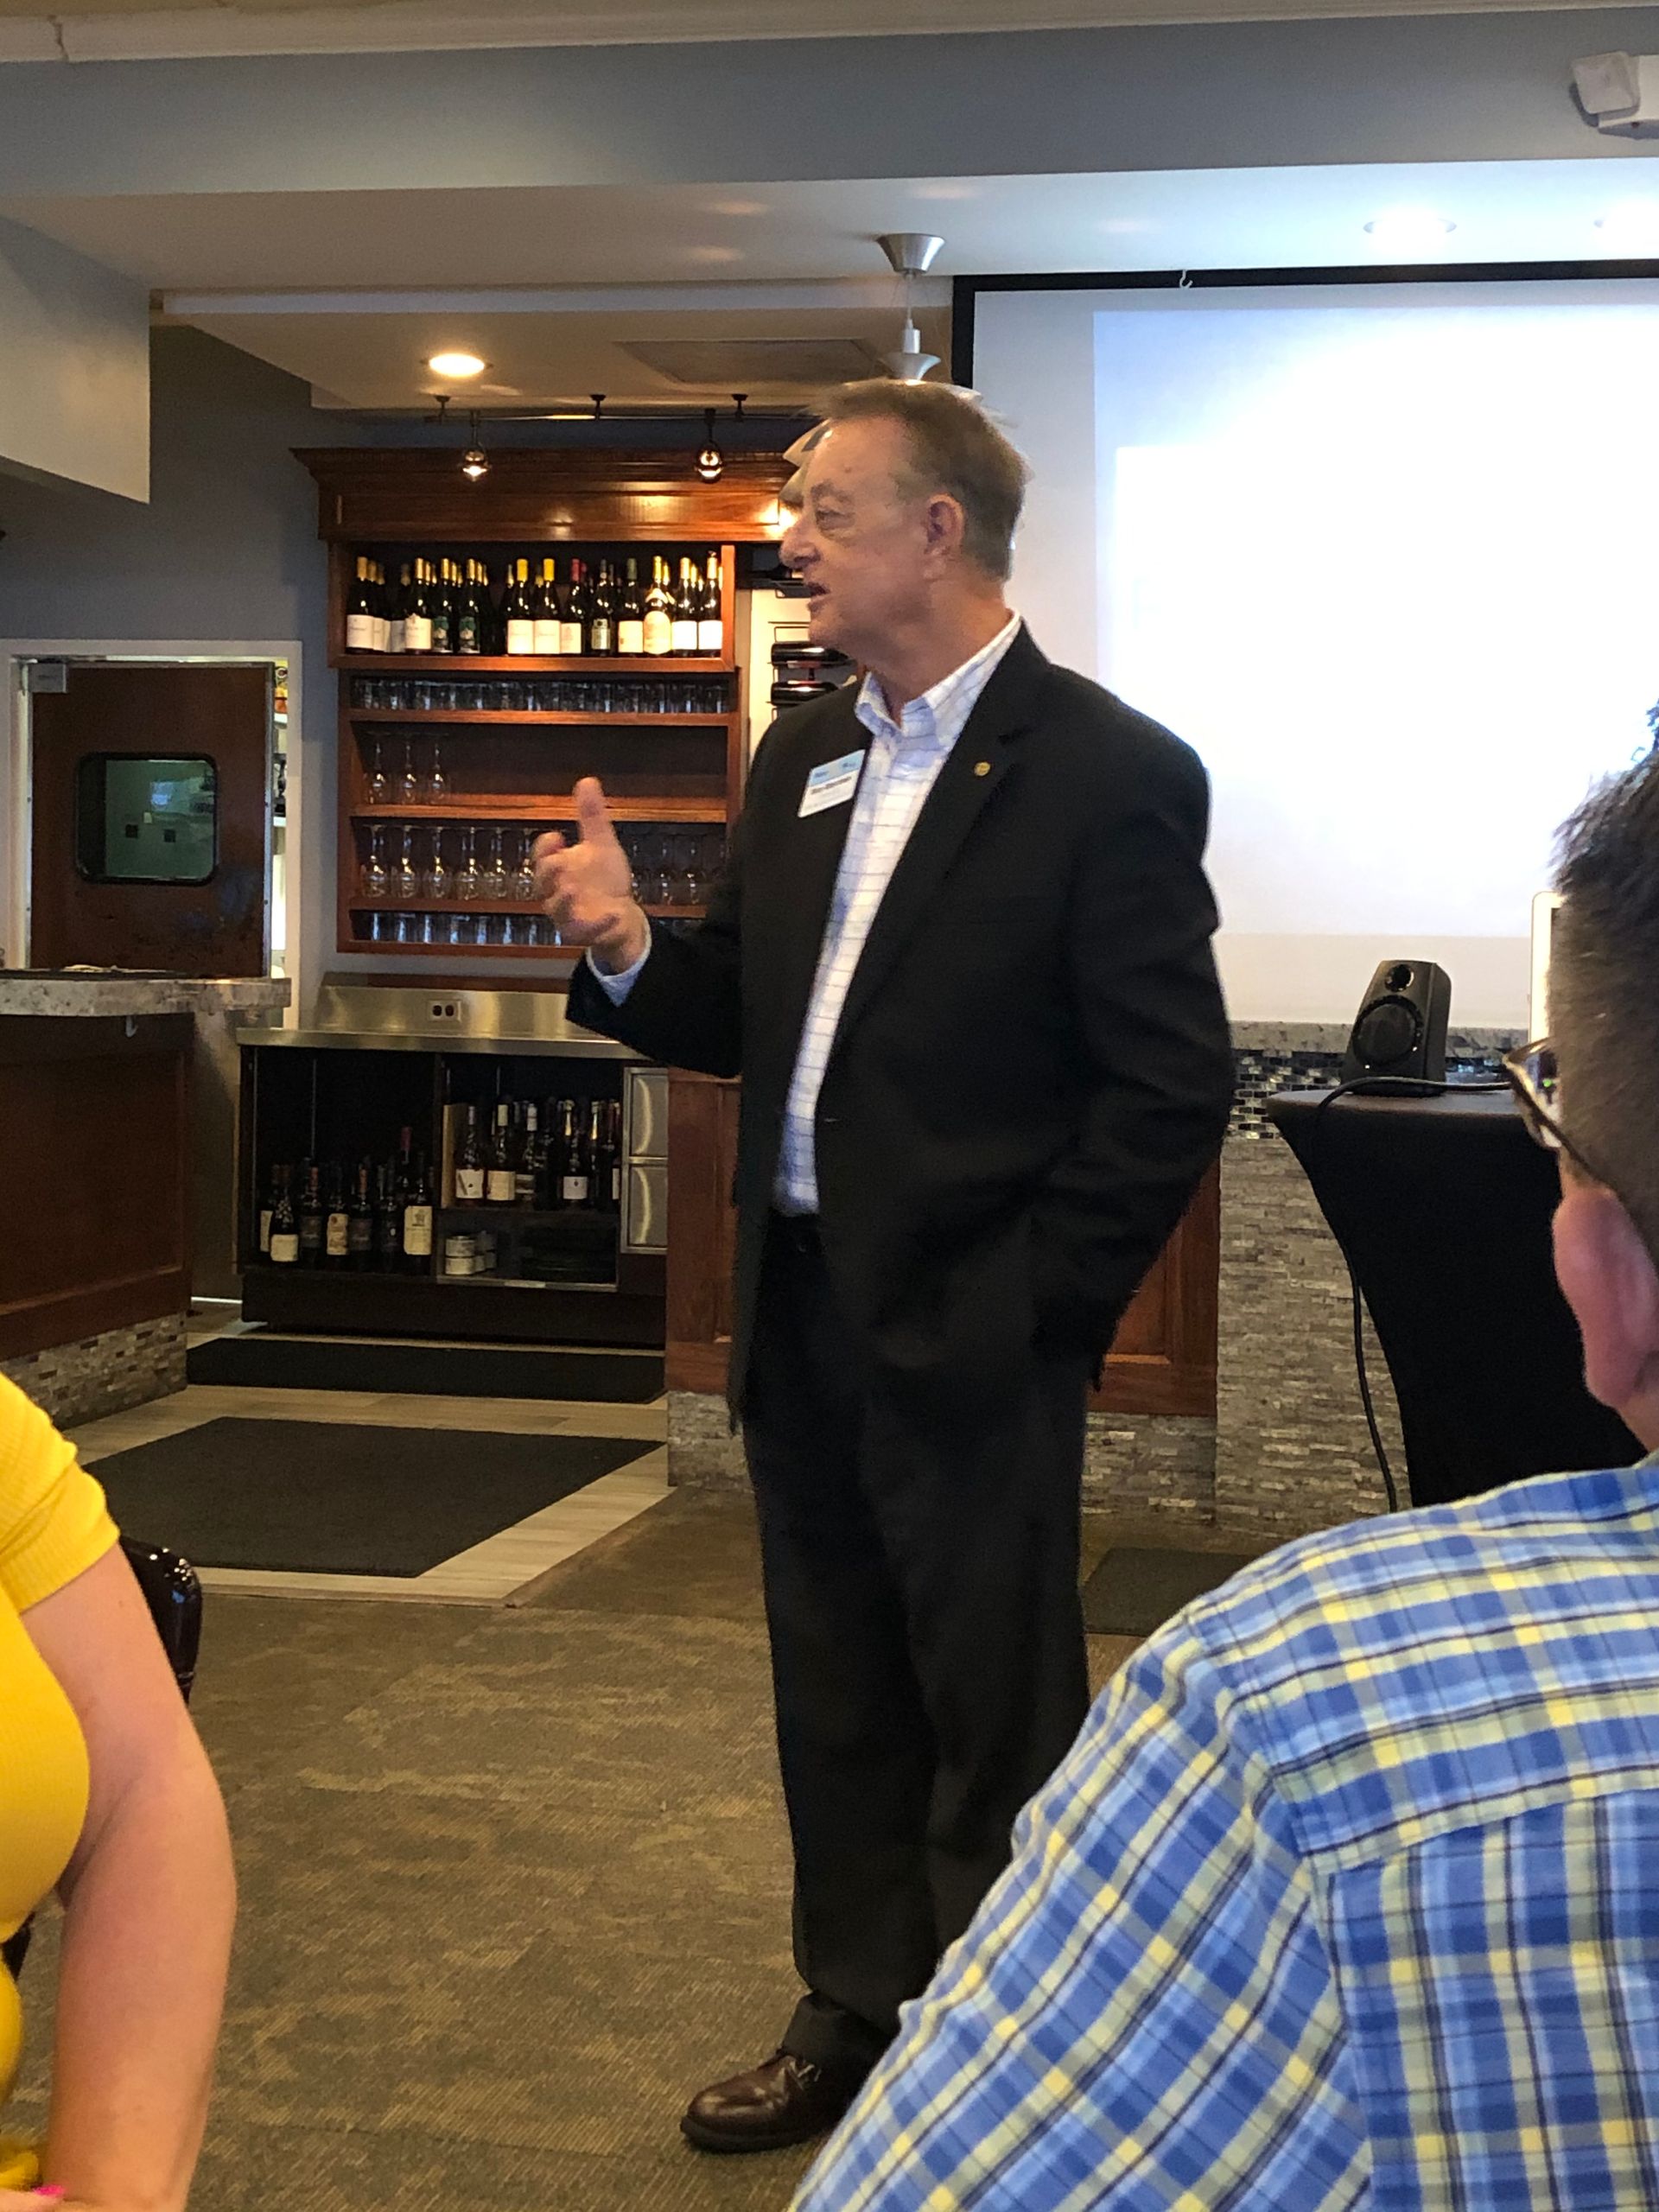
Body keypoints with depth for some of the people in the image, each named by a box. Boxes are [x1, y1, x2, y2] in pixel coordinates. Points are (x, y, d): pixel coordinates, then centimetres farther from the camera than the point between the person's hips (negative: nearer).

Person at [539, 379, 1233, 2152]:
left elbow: (1173, 1086, -14)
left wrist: (1030, 1308, -13)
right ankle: (858, 2015, 35)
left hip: (963, 1340, -7)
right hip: (798, 1316, 7)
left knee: (995, 1722, 6)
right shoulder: (802, 758, 11)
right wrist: (628, 953, -6)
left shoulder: (1108, 772, -12)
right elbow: (745, 1023, 14)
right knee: (835, 1702, 18)